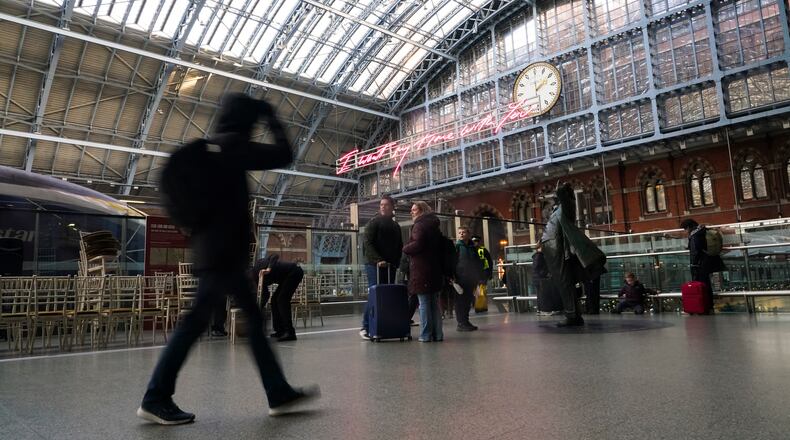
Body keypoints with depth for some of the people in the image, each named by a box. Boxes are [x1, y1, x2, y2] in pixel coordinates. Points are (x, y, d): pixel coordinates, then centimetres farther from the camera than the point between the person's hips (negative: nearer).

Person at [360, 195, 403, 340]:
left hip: (390, 267, 6)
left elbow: (399, 246, 21)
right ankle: (366, 327, -2)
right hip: (374, 265, -6)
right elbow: (368, 244, -9)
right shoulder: (374, 223, 0)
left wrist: (396, 262, 5)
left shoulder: (396, 226, 19)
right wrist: (378, 260, -20)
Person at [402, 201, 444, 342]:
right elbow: (439, 247, 19)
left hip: (421, 270, -8)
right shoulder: (434, 226, 18)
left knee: (424, 303, -5)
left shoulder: (419, 225, -8)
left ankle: (426, 335, -3)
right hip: (435, 269, 8)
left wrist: (405, 248, -2)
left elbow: (417, 244, -20)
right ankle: (437, 334, 14)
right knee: (434, 303, 11)